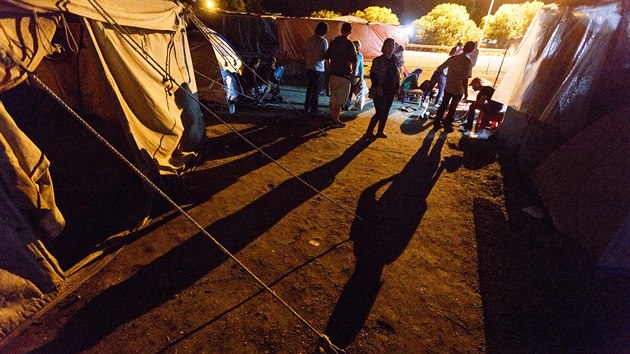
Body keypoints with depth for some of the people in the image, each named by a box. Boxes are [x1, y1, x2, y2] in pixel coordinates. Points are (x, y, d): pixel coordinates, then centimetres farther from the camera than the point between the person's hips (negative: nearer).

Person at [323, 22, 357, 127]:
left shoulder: (333, 42, 7)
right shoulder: (349, 44, -11)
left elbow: (326, 56, 14)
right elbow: (354, 61, -12)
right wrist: (353, 74, -3)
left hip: (333, 73, 6)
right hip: (344, 75, -6)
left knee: (333, 96, 18)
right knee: (340, 99, -1)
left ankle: (332, 116, 28)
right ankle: (336, 120, 3)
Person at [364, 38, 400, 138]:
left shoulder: (395, 61, 10)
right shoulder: (378, 60, -7)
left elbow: (397, 76, 16)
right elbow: (372, 75, -12)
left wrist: (397, 88, 6)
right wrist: (377, 86, -22)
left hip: (391, 91, 6)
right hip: (380, 91, -6)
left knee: (385, 112, 9)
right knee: (379, 112, -10)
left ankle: (381, 131, 21)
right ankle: (369, 132, 2)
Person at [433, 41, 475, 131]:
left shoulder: (453, 58, -4)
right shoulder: (468, 62, -19)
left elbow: (440, 68, 4)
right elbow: (465, 79, -22)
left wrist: (446, 75, 24)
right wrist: (466, 92, -12)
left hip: (448, 87, 4)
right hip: (458, 90, -4)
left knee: (443, 105, 17)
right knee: (452, 109, 12)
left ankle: (436, 124, 21)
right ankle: (447, 126, 21)